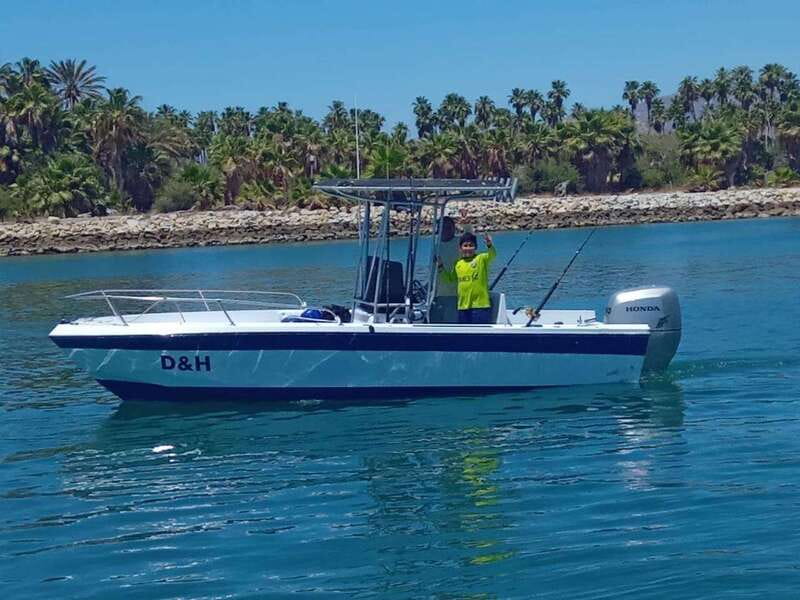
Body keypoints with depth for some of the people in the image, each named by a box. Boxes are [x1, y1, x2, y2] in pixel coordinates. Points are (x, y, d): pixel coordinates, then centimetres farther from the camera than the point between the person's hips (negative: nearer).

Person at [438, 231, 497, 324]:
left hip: (480, 305, -6)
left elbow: (492, 255, -24)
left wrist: (490, 245, -44)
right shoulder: (458, 264, 12)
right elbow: (450, 279, 26)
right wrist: (441, 267, 15)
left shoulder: (482, 258, -4)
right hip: (463, 306, 6)